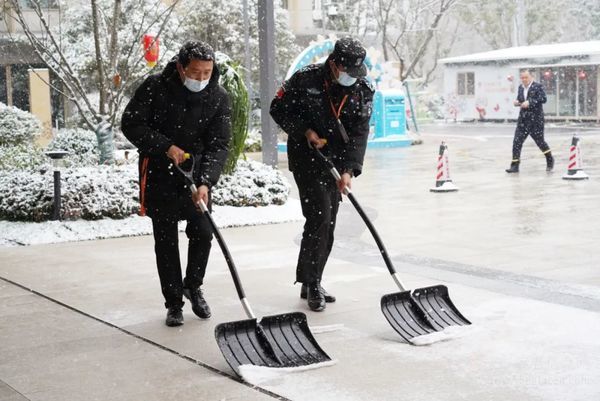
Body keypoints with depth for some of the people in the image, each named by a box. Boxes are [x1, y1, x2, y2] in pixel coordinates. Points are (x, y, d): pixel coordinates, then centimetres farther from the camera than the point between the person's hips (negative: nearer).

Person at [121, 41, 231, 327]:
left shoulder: (219, 98, -8)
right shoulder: (154, 88, -13)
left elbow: (219, 145, -13)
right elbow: (130, 124, -12)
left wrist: (205, 182, -27)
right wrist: (166, 147, -23)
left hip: (197, 174, 2)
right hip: (159, 174, -2)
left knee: (203, 233, -3)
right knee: (165, 239, 2)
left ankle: (193, 286, 25)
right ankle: (174, 303, 14)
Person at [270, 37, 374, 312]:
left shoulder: (362, 91, -3)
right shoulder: (305, 79, -13)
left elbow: (359, 132, -9)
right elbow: (278, 109, -4)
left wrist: (349, 170, -19)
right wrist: (305, 131, -15)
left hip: (336, 162, 5)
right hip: (307, 158, -5)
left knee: (327, 225, 8)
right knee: (319, 217, -15)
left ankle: (309, 284, 20)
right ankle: (313, 284, -6)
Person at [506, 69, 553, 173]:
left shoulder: (538, 86, -7)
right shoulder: (521, 87, 11)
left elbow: (543, 99, -16)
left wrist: (529, 102, -24)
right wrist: (517, 102, -1)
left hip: (536, 119, -5)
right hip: (523, 119, 5)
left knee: (540, 141, 4)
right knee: (517, 142, -4)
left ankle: (550, 161, 28)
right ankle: (515, 165, 0)